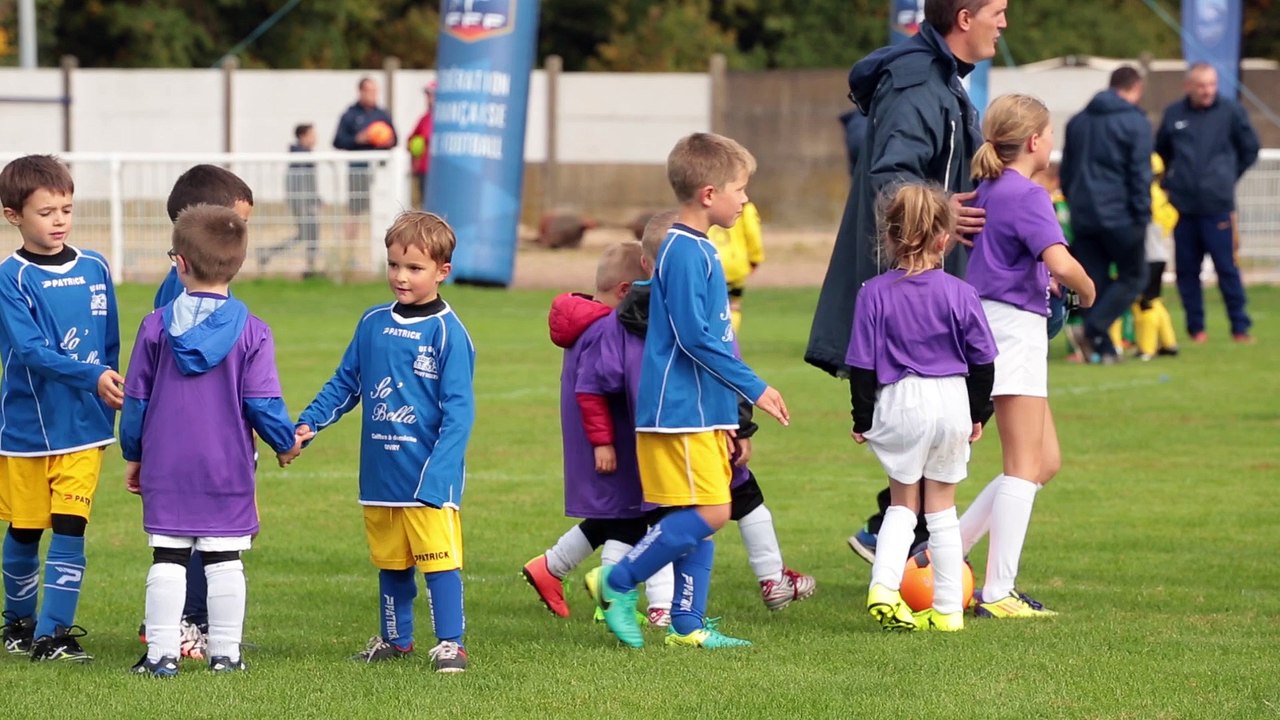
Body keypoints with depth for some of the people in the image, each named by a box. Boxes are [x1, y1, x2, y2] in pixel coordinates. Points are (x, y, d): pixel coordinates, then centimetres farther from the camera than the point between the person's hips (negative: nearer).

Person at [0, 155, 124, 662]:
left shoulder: (95, 270, 5)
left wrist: (111, 394, 8)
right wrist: (92, 377, -28)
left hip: (84, 427, 2)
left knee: (70, 529, -8)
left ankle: (54, 633, -6)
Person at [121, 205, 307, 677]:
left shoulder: (156, 327, -2)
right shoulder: (251, 332, -6)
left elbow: (136, 400, 4)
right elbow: (261, 403, -7)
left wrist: (133, 456, 16)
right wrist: (286, 443, 11)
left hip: (165, 466, 1)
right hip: (229, 469, -1)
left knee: (167, 561, 3)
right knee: (225, 562, 5)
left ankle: (162, 653, 2)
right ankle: (225, 653, 7)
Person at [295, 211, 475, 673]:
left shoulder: (448, 332, -8)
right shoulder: (373, 324, 9)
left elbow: (458, 411, -11)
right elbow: (345, 384, 19)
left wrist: (438, 475, -19)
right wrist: (307, 423, 5)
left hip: (428, 477, -6)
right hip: (380, 474, 6)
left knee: (438, 557, -6)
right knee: (390, 561, 15)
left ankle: (450, 644, 0)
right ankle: (395, 639, 28)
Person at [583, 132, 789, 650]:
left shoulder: (700, 250, 16)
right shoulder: (683, 253, -15)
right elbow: (695, 337, -21)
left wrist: (729, 410, 23)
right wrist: (754, 388, -16)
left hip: (703, 411, 10)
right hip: (681, 411, -10)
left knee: (702, 517, 9)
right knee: (706, 514, -12)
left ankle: (687, 624, 12)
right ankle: (617, 582, -2)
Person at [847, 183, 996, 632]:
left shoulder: (875, 294, -6)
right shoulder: (960, 294, -4)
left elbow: (863, 365, -4)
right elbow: (982, 360, 2)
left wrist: (862, 419, 6)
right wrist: (979, 412, 15)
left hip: (898, 405, -1)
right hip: (951, 402, 1)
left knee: (902, 503, 15)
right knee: (941, 506, 13)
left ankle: (884, 587, -7)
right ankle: (949, 609, 15)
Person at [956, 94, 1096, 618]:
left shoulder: (987, 190, 13)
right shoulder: (1027, 195, -14)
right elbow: (1061, 263, -28)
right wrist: (1087, 291, -7)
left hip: (993, 320, 9)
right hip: (1015, 325, -9)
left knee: (1046, 462, 14)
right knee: (1025, 466, -5)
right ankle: (998, 594, -6)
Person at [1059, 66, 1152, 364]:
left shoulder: (1078, 122, 14)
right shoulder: (1135, 123, -6)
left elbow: (1065, 172, 19)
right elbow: (1140, 174, -10)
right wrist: (1142, 217, -7)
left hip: (1083, 216, 6)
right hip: (1119, 215, -6)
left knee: (1094, 282, 9)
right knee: (1133, 278, 5)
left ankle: (1103, 347, 4)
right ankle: (1092, 328, -14)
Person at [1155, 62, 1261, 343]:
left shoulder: (1231, 112, -1)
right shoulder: (1173, 115, 6)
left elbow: (1250, 150, 10)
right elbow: (1160, 152, 20)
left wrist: (1228, 178, 9)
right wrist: (1169, 183, 13)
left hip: (1218, 204, -3)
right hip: (1182, 205, 3)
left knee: (1227, 267, -4)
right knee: (1187, 269, 4)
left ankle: (1240, 326, 2)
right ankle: (1196, 327, 13)